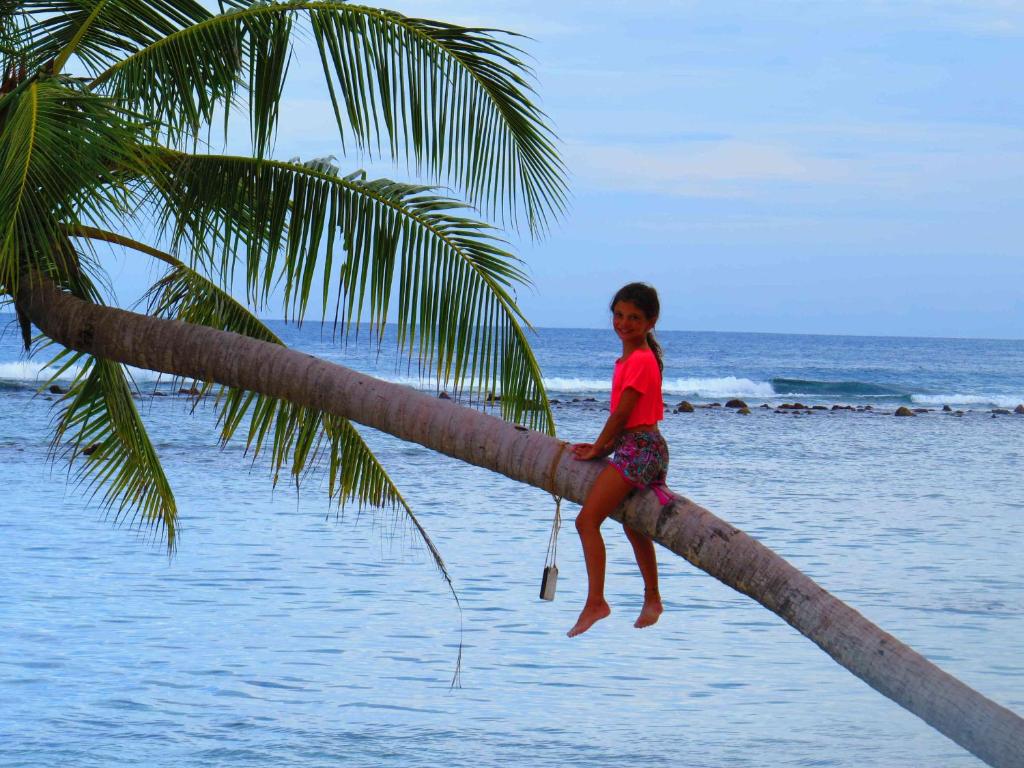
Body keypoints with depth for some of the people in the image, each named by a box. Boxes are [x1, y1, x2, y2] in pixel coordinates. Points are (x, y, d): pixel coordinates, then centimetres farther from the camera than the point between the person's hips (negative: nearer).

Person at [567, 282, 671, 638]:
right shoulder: (632, 358, 14)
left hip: (638, 449, -11)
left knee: (587, 520, -14)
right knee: (633, 526, 26)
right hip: (643, 448, 11)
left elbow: (622, 413, -16)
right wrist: (604, 446, 8)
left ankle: (595, 602, -18)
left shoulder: (640, 360, -16)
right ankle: (652, 599, 39)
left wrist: (598, 448, -5)